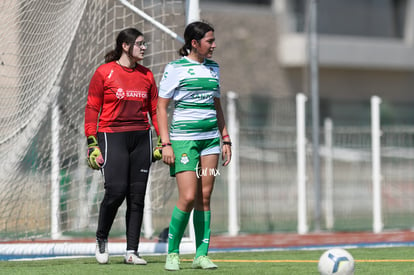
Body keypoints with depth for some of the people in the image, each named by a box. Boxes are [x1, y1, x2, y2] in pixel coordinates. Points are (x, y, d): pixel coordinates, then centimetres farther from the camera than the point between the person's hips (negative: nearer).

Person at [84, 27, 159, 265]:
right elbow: (92, 109, -1)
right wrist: (92, 144, -6)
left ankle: (132, 251, 6)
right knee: (116, 191, -15)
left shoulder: (147, 75, 12)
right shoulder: (104, 73, -1)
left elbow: (155, 110, 16)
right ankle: (102, 238, 10)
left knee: (137, 196, 1)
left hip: (141, 138, 4)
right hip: (112, 137, -4)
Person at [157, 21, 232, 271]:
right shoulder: (175, 68, -4)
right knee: (188, 197, -13)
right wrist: (166, 144, -11)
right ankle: (173, 252, 2)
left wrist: (225, 139, 16)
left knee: (205, 198, 3)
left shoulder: (213, 68, 13)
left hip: (210, 138, 6)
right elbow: (161, 107, -4)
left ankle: (202, 255, 6)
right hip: (183, 138, -6)